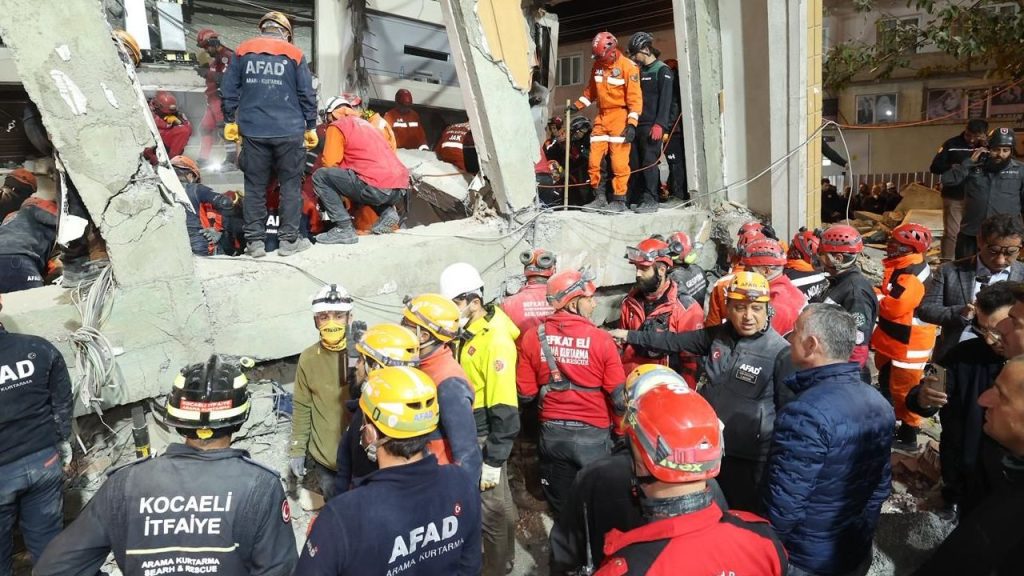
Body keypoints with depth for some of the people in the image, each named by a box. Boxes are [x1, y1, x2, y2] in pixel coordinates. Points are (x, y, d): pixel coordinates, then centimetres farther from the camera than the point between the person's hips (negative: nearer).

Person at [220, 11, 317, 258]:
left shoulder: (242, 51, 10)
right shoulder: (294, 54, 4)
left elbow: (229, 88, 8)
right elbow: (307, 94, 1)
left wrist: (230, 120, 16)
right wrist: (311, 127, 8)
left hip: (253, 131, 2)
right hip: (288, 131, -2)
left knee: (255, 186, 8)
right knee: (290, 184, 6)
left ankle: (254, 241, 9)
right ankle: (289, 240, 7)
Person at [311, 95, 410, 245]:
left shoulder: (337, 126, 6)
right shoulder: (366, 124, 29)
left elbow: (330, 163, -1)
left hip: (378, 189, -8)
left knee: (320, 176, 2)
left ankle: (344, 228, -7)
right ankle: (387, 212, 11)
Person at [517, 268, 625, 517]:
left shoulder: (533, 337, -8)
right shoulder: (601, 339, -15)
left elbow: (525, 392, -3)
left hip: (552, 434, 3)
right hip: (592, 435, -2)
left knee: (561, 509, 18)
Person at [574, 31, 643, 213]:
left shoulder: (628, 66, -8)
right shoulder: (597, 65, 11)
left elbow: (635, 97, -12)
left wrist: (632, 124, -19)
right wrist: (577, 106, 15)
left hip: (620, 117, -6)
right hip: (601, 117, 6)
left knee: (619, 162, -8)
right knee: (594, 160, 2)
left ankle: (619, 201, -1)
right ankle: (600, 198, 12)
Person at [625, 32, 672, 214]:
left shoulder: (662, 70, -1)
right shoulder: (640, 71, 22)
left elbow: (665, 100, -11)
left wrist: (660, 124, -20)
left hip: (652, 126, -8)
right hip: (636, 125, 8)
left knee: (649, 162, -10)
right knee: (634, 163, 5)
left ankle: (651, 201, -7)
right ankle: (636, 199, 11)